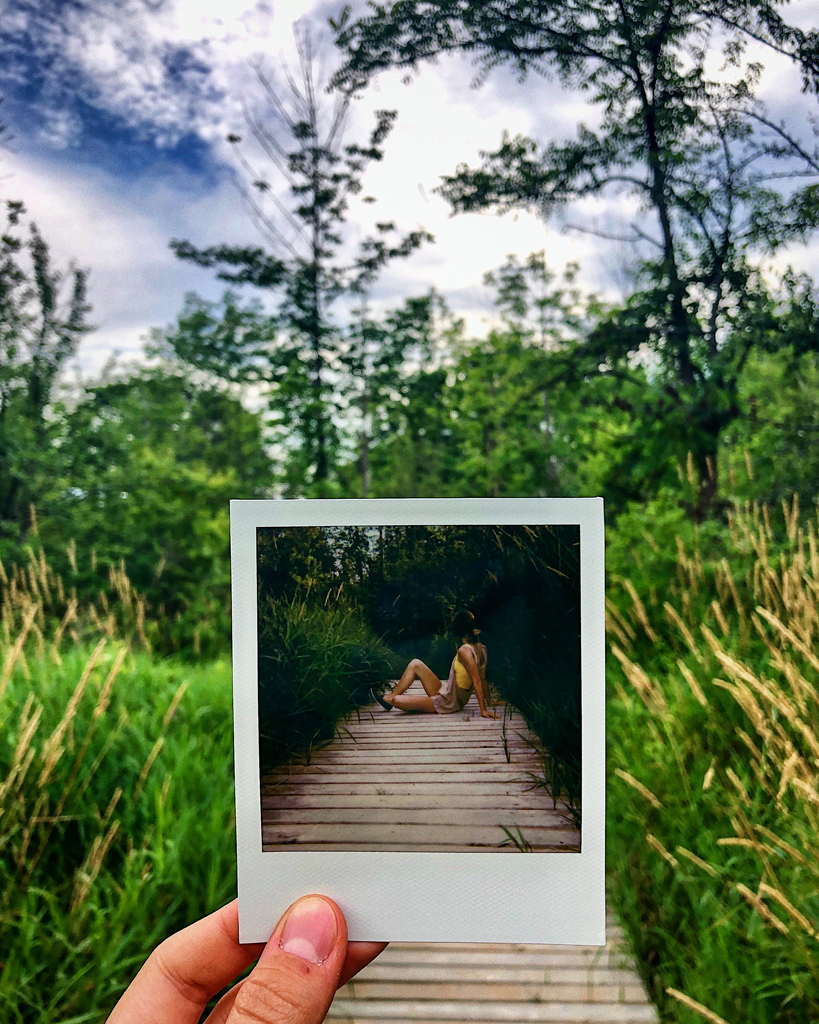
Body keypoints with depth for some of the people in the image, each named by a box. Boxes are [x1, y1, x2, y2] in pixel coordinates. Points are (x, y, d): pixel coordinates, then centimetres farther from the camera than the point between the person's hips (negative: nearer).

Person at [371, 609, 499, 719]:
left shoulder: (464, 651, -26)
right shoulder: (481, 649, -1)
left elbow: (477, 681, -26)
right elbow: (483, 680, 5)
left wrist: (483, 710, -23)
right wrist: (488, 705, 13)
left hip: (447, 704, -9)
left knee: (397, 700, -15)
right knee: (415, 664, 9)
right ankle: (389, 698, 19)